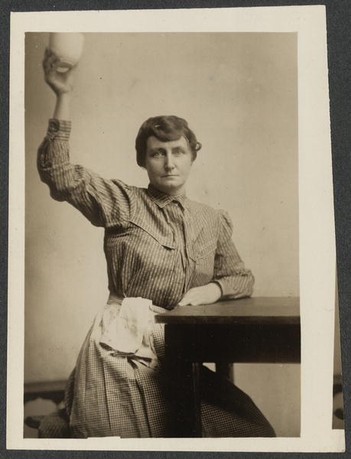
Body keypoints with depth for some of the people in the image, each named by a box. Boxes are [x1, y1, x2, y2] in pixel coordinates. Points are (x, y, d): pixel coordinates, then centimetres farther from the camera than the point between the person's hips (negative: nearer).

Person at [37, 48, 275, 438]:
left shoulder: (214, 222, 14)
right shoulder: (122, 202, 4)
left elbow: (242, 278, 21)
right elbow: (59, 174, -7)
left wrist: (211, 289, -2)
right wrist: (63, 98, -14)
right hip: (124, 354, -5)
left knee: (257, 430, -8)